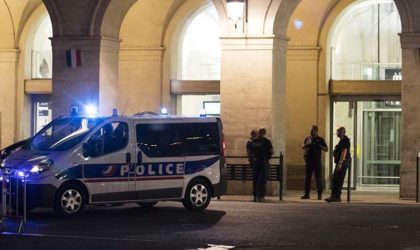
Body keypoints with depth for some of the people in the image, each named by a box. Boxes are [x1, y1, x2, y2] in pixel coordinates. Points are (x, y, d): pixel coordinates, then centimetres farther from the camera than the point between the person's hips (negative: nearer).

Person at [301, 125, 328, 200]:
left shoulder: (320, 139, 5)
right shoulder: (307, 139, 13)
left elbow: (326, 149, 2)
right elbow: (303, 147, 12)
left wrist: (319, 146, -15)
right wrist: (306, 145, -10)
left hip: (317, 161, -3)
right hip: (309, 161, 3)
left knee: (318, 178, -3)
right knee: (307, 178, 2)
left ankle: (320, 194, 0)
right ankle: (307, 194, 6)